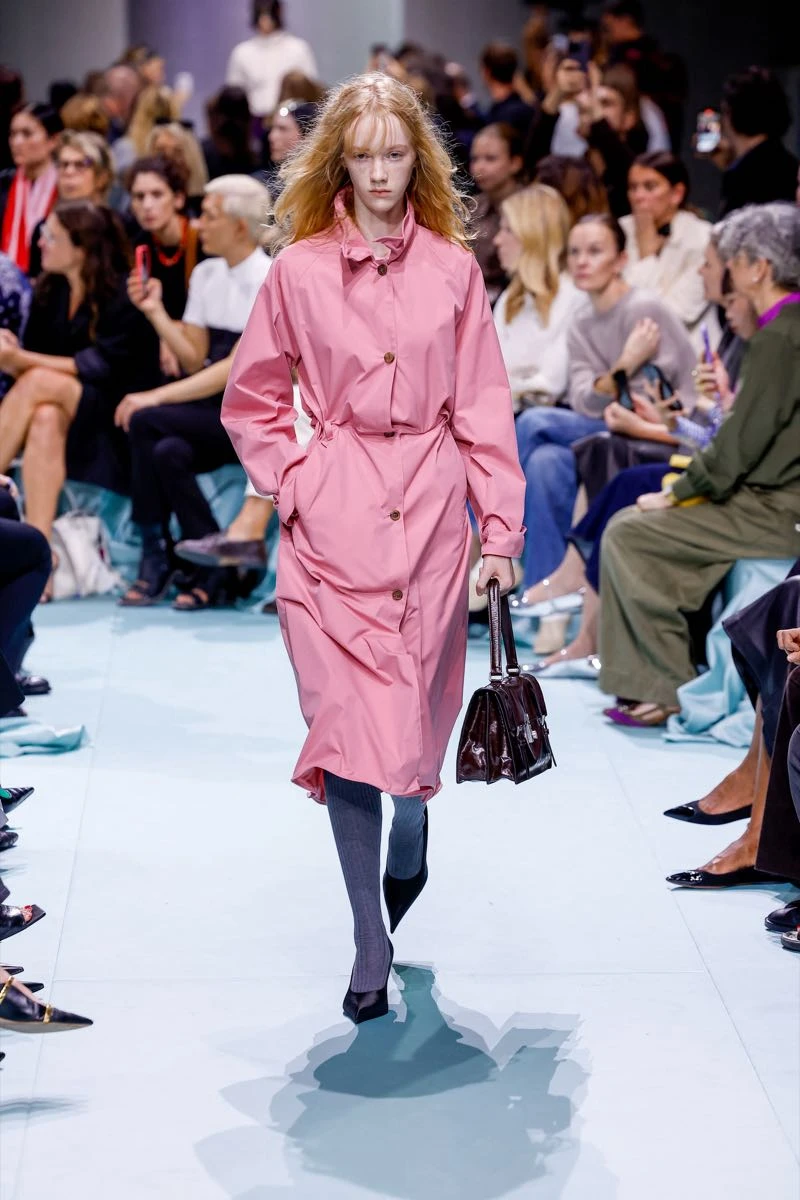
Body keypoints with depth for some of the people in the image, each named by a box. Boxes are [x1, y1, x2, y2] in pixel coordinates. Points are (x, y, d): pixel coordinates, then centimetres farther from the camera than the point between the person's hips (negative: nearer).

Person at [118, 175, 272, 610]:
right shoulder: (205, 275, 12)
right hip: (212, 411, 6)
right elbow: (195, 360, 12)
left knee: (146, 421, -24)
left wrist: (158, 398, -21)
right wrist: (156, 312, -1)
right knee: (169, 452, -27)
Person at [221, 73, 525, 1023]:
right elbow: (251, 399, 11)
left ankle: (408, 837, 42)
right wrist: (290, 481, -2)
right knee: (346, 718, -7)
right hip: (333, 517, -1)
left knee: (420, 711, 8)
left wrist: (501, 527, 3)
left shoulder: (452, 268, 4)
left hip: (431, 507, 1)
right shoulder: (298, 270, 2)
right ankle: (370, 944, 0)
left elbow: (483, 405, 6)